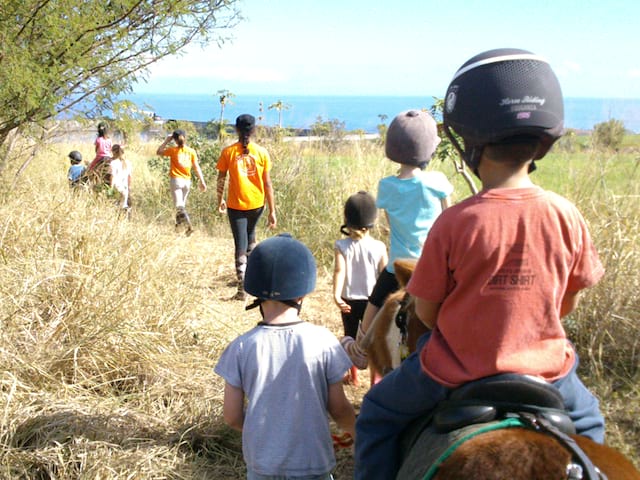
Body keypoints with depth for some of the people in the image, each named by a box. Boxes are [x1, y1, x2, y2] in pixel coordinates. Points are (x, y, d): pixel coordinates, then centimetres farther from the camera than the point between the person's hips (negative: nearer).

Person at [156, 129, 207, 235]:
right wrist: (202, 181, 0)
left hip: (176, 180, -4)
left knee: (179, 206, -10)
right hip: (187, 181, 4)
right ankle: (179, 224, 33)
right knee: (182, 204, 20)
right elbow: (197, 167, -3)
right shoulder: (191, 151, 0)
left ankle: (189, 226, -26)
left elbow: (159, 152, 9)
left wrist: (166, 141, 11)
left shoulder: (173, 150, -4)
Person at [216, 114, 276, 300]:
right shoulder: (261, 152, -4)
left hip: (236, 205, -2)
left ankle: (242, 288, -5)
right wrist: (272, 211, -1)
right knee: (250, 235, 27)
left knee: (240, 244, 1)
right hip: (257, 204, 2)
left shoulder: (228, 152, -6)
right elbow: (267, 183, -4)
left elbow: (221, 179, -1)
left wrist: (220, 200, 16)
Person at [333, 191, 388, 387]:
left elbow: (339, 271, -21)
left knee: (350, 338, 16)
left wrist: (336, 295, -28)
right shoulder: (379, 247, -10)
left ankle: (354, 376, 25)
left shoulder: (341, 246, -11)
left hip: (349, 300, 0)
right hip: (372, 299, 0)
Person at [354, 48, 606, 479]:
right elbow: (567, 305, 0)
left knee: (377, 414, 23)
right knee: (588, 420, 35)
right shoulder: (567, 217, -13)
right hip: (544, 368, 3)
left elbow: (426, 312, -11)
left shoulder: (454, 223, -22)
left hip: (457, 370, -2)